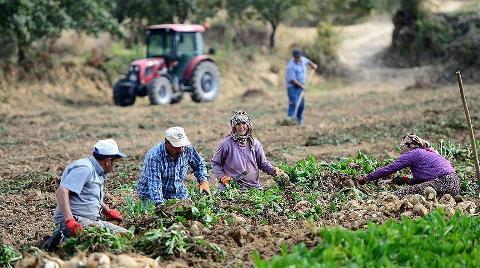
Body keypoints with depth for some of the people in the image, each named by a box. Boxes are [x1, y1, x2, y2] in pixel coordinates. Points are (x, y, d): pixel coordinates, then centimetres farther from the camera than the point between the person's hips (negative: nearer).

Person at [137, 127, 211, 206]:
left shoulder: (188, 149, -12)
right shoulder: (154, 157, -27)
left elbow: (199, 165, 8)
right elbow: (154, 185, -33)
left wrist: (203, 181, -9)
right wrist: (160, 206, -44)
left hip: (179, 195, 4)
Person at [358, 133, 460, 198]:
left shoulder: (413, 154, 3)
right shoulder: (428, 152, 29)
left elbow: (389, 169, 4)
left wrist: (366, 178, 11)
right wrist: (406, 180, 26)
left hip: (443, 184, -9)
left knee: (399, 195, -15)